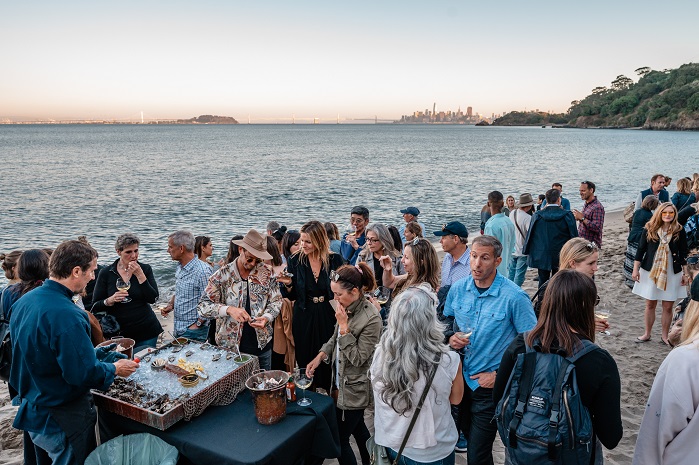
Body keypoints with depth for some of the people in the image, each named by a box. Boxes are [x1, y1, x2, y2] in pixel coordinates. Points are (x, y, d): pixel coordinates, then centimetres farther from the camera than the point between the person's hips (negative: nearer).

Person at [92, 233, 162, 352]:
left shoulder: (145, 269, 1)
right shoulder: (106, 273, 0)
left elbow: (153, 299, -10)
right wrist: (110, 301, -18)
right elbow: (95, 307, 1)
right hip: (119, 333, -1)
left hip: (146, 331, 1)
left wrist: (140, 275, -15)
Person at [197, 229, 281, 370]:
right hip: (230, 347, -2)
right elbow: (202, 307, -11)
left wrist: (266, 317, -16)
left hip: (262, 344, 3)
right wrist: (228, 309, -27)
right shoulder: (222, 276, -9)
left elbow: (276, 301, 4)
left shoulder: (267, 273, -2)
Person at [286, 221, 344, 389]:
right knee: (305, 361, 8)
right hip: (304, 318, 1)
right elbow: (292, 296, 1)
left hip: (328, 317, -1)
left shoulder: (335, 260, -5)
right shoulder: (295, 260, -2)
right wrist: (287, 285, -18)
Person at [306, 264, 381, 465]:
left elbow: (358, 358, -22)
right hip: (342, 382, 8)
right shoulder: (346, 307, -2)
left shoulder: (371, 318, -25)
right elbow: (335, 338, 13)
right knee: (358, 428, 23)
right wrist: (320, 356, -1)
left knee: (340, 439, 3)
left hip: (353, 388, -8)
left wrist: (344, 326, -25)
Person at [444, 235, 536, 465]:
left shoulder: (515, 297, -19)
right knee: (468, 435, 23)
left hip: (491, 386, -5)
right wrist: (450, 338, -10)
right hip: (461, 378, 5)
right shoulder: (458, 289, -4)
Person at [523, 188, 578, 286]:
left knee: (543, 283, 9)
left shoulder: (537, 216, -5)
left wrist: (527, 252, 15)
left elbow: (530, 235, 2)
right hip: (561, 258, -1)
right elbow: (574, 236, -2)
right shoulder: (567, 216, -8)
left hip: (541, 257, 1)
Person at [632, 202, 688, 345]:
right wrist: (636, 269, -1)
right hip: (650, 272, 0)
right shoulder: (649, 229, -3)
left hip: (672, 273, 0)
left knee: (668, 306, 5)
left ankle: (664, 336, 19)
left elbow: (684, 253, 4)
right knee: (650, 304, 8)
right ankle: (647, 334, 21)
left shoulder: (679, 230, -2)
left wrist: (685, 273, 3)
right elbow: (641, 249, 1)